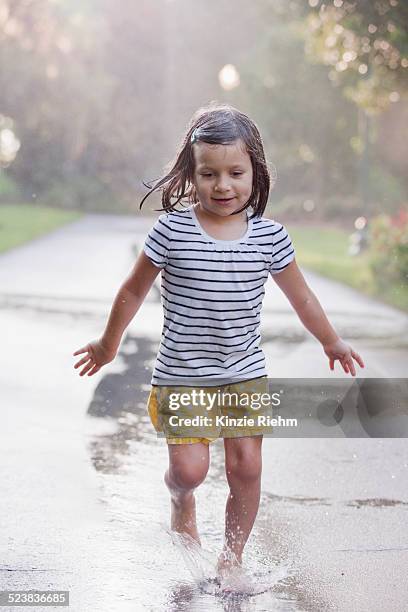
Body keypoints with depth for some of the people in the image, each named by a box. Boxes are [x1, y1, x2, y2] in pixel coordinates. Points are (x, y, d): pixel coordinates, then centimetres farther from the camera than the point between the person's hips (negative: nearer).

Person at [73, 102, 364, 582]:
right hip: (181, 376, -2)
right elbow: (134, 291, 4)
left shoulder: (270, 237, -3)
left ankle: (231, 558, 20)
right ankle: (181, 501, 30)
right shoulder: (171, 231, -10)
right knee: (189, 468, -8)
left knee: (246, 467, 0)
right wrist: (108, 344, 14)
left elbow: (301, 297, 12)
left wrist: (332, 344, 23)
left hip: (246, 376, 2)